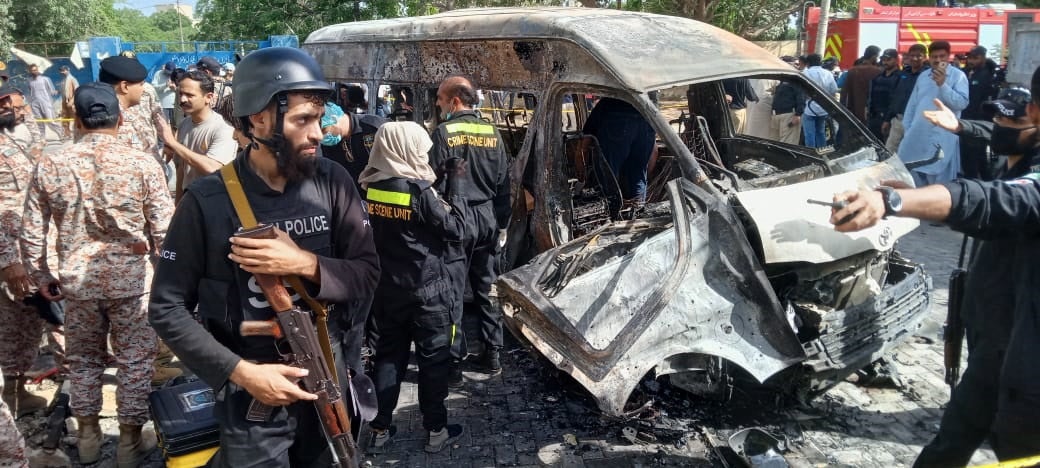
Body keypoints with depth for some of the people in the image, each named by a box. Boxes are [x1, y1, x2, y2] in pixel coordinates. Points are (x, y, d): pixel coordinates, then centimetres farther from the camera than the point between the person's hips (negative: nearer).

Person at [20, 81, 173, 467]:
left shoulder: (50, 165, -4)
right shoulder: (142, 164, -12)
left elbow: (31, 233, 1)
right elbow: (163, 230, -10)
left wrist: (42, 277, 14)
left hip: (76, 280, 3)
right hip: (131, 279, -2)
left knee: (83, 358, 21)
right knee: (135, 360, 12)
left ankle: (88, 436, 35)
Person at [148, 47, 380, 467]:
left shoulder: (332, 182, -7)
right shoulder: (207, 201, -15)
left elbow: (367, 274, -6)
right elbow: (167, 309, -9)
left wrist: (305, 264, -23)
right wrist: (240, 371, -18)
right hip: (252, 393, -3)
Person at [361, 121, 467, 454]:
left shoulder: (371, 187, -2)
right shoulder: (419, 191, -20)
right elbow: (455, 228, -14)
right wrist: (455, 186, -9)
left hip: (386, 288, 6)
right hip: (427, 289, -5)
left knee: (388, 356, 15)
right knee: (433, 359, 8)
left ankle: (380, 430, 22)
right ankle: (436, 431, 18)